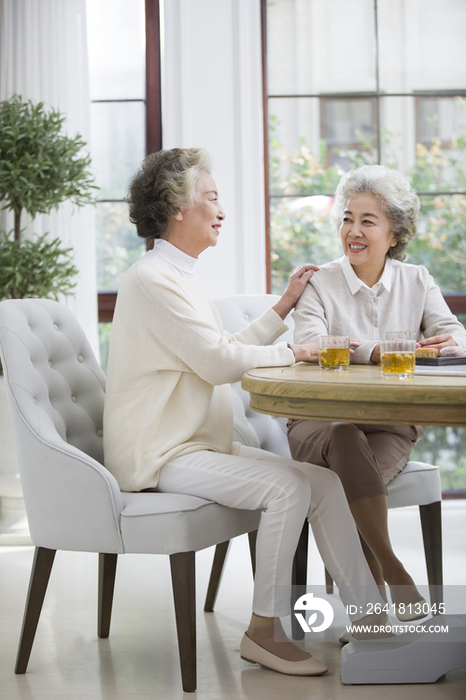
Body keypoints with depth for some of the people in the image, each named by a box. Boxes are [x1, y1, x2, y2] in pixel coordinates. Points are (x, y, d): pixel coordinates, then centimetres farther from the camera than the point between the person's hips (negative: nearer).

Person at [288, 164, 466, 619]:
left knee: (352, 479, -32)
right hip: (319, 421, -1)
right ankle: (390, 568, -34)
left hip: (392, 424, 1)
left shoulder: (416, 282, 11)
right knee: (345, 438, -38)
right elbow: (307, 343, -18)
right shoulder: (320, 283, 2)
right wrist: (375, 352, -34)